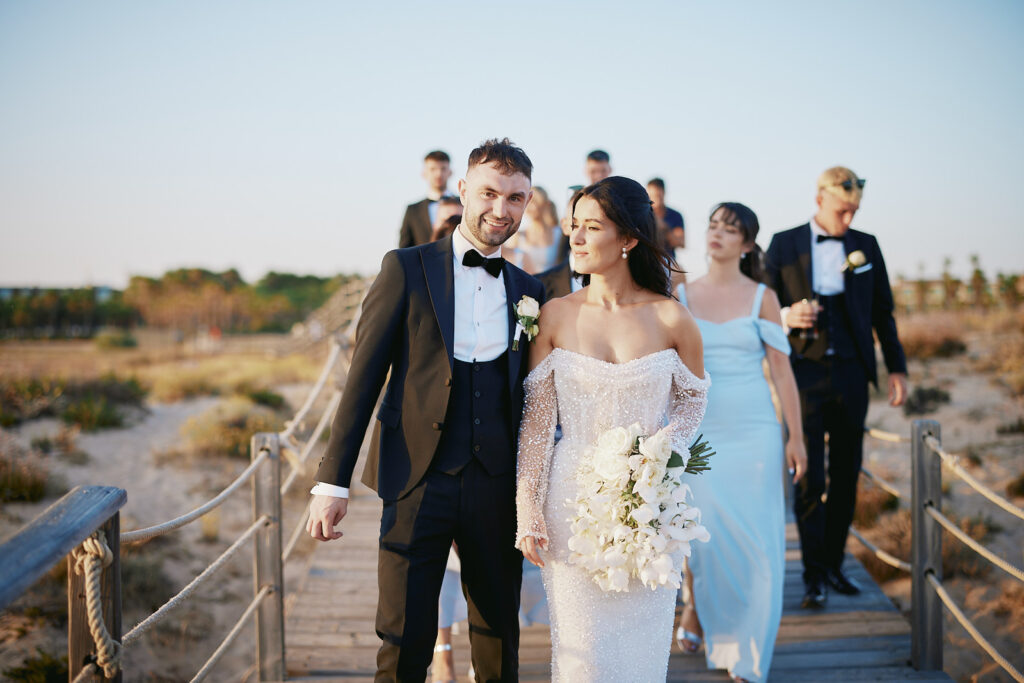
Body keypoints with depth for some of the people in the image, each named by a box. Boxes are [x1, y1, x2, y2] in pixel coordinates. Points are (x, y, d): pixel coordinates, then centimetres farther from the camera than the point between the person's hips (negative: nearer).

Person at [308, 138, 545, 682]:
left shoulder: (529, 292, 8)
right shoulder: (407, 269, -2)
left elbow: (530, 397, 12)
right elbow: (364, 376, -4)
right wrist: (332, 481, -7)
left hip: (498, 490, 3)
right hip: (418, 483, -3)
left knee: (499, 636, 15)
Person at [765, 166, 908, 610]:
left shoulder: (866, 246, 9)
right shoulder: (784, 244, 3)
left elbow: (882, 312, 14)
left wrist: (897, 368, 11)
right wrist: (786, 316, -16)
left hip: (851, 375, 3)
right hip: (804, 374, -3)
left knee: (846, 475, 7)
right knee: (809, 478, -5)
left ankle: (833, 565, 20)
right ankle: (814, 575, 4)